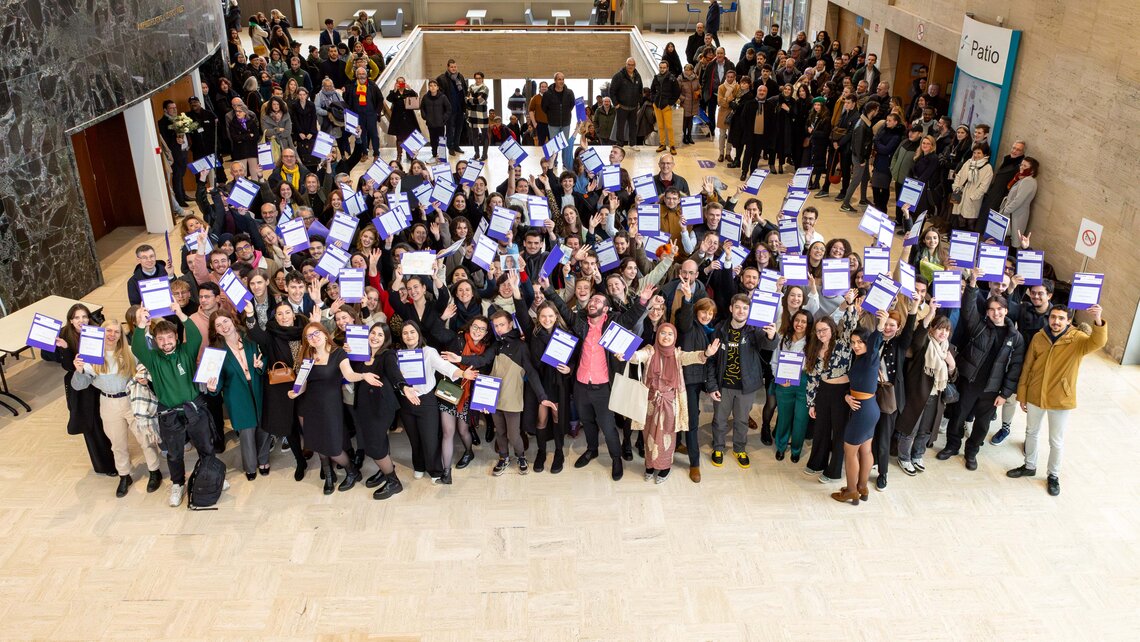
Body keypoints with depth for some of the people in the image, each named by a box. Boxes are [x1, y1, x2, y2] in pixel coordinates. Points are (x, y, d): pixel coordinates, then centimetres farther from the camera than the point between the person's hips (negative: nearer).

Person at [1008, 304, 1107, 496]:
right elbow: (1027, 368, 1)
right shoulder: (1038, 337, -7)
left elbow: (1097, 343, -39)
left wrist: (1098, 321, -59)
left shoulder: (1077, 339, -15)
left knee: (1056, 441, 12)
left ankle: (1053, 476, 32)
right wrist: (1022, 395, 4)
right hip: (1035, 396, 3)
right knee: (1031, 433, 21)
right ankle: (1029, 466, 42)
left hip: (1061, 400, -3)